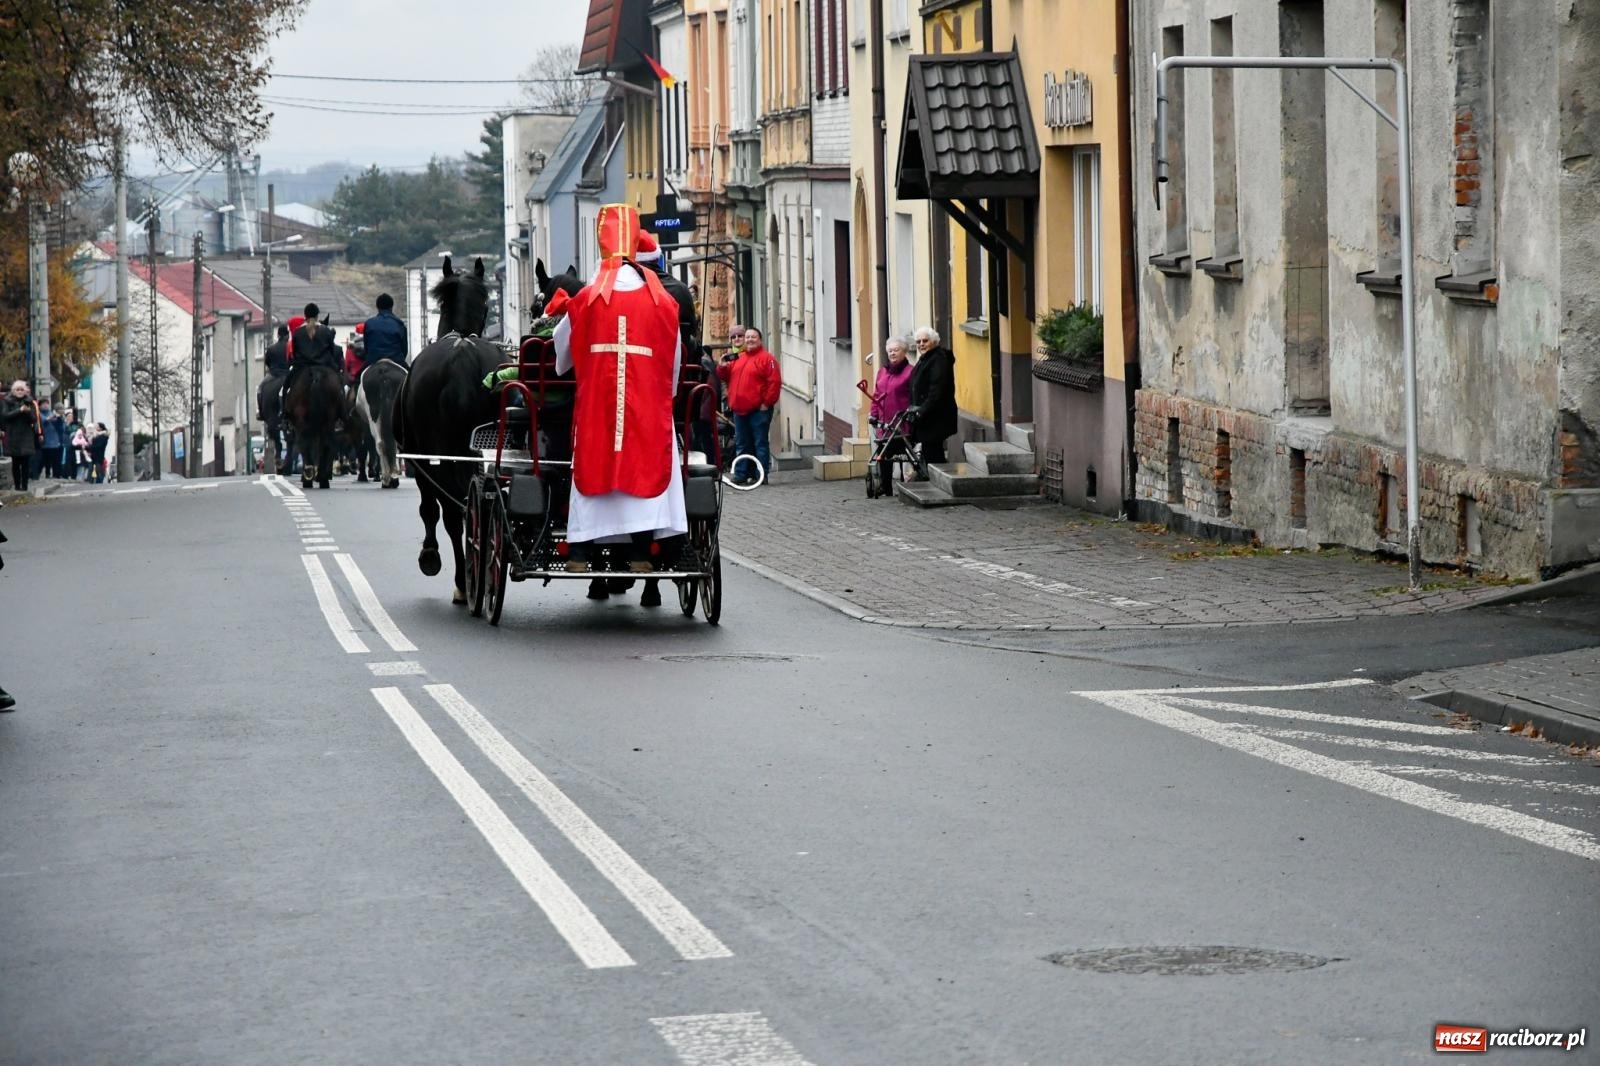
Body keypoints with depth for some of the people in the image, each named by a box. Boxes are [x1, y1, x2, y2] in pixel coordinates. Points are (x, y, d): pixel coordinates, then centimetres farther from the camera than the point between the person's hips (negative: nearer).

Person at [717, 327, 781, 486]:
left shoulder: (766, 358, -6)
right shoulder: (736, 358, 16)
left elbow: (774, 382, -12)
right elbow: (726, 378, 24)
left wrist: (767, 403, -15)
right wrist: (722, 368, 2)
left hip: (758, 410, -7)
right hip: (739, 410, 7)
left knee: (760, 443, -4)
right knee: (741, 444, 11)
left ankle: (761, 475, -2)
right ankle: (740, 474, 16)